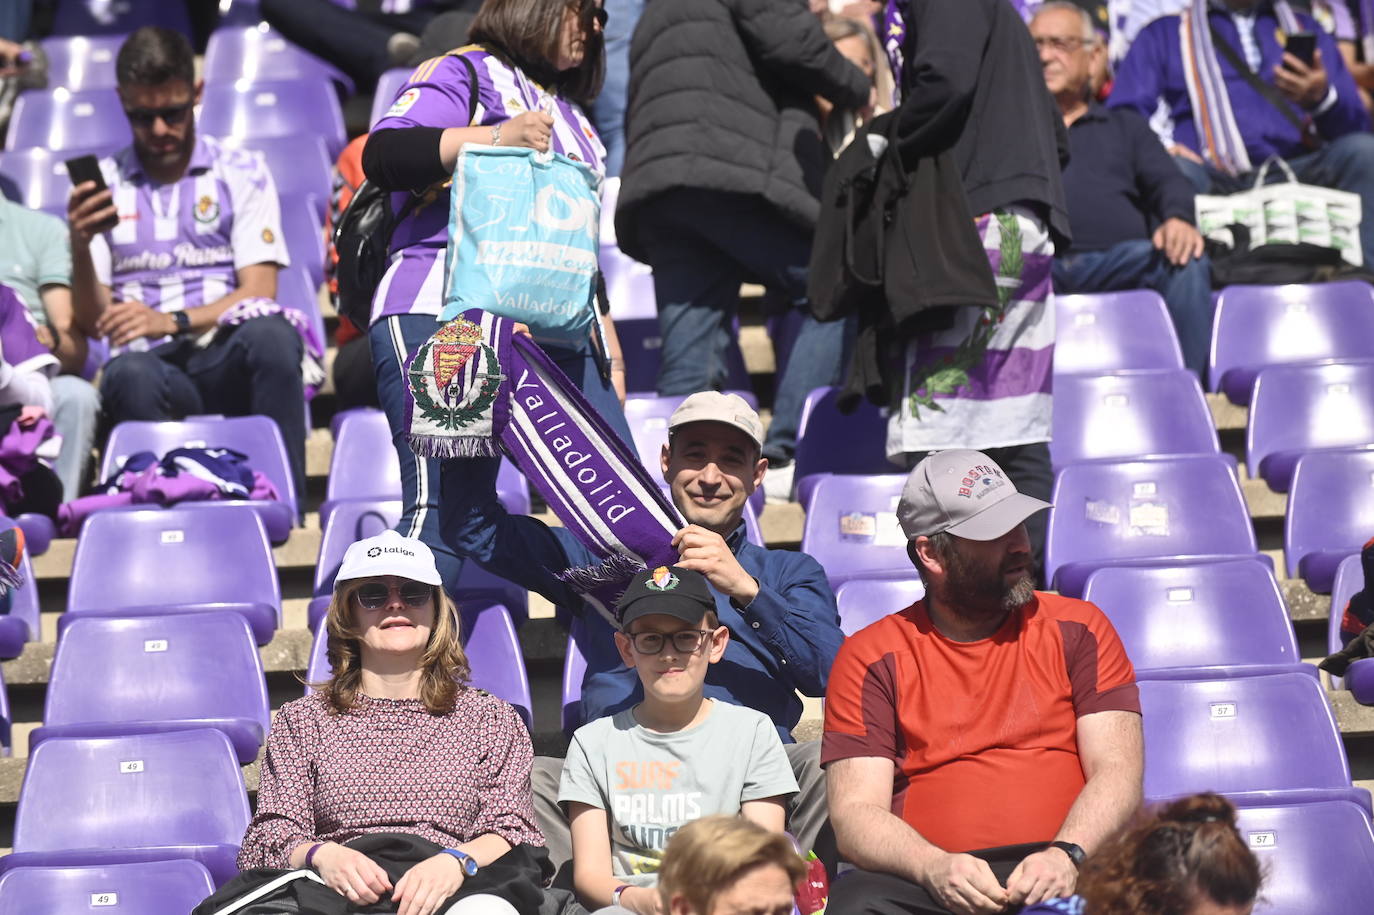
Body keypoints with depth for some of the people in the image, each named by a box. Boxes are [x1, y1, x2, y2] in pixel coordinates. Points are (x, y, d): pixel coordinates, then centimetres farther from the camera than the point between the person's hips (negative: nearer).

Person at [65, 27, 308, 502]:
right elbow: (92, 323, 9)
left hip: (227, 359, 0)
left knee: (270, 332, -36)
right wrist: (80, 246, -11)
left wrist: (172, 322, -16)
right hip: (151, 362, 0)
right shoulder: (102, 187, 15)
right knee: (129, 375, -37)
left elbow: (259, 294, 1)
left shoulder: (241, 173, 12)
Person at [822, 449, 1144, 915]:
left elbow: (1118, 772, 5)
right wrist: (936, 868, -20)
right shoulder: (869, 658, 10)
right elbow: (855, 814, 1)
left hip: (1064, 876, 0)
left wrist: (1066, 854, -16)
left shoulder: (1077, 629, 14)